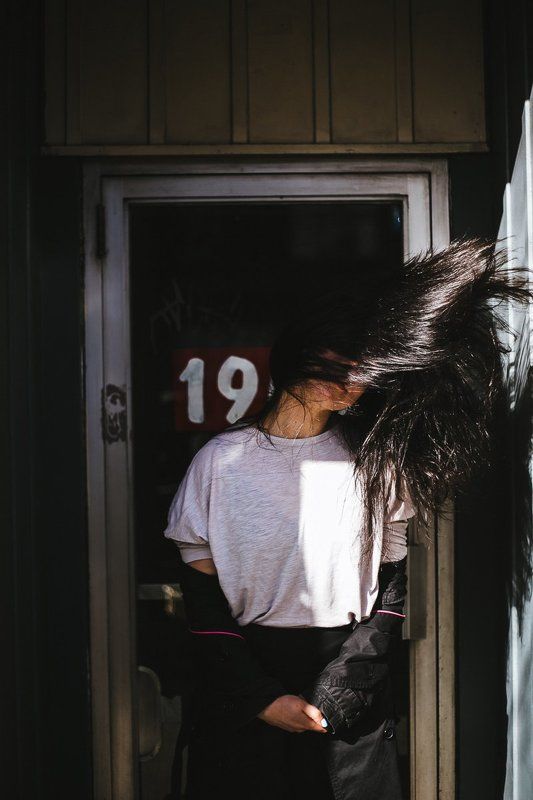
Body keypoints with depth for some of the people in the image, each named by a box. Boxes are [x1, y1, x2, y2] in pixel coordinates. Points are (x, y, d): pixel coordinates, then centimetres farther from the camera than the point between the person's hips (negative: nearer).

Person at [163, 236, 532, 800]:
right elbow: (201, 600, -3)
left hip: (352, 703, 1)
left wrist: (338, 693, -12)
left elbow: (393, 588, 0)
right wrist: (263, 699, -11)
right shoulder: (221, 461, -2)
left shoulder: (372, 464, 2)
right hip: (243, 698, -1)